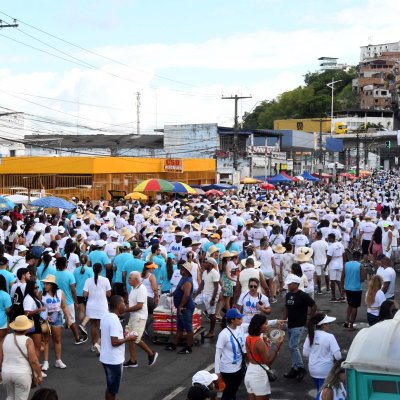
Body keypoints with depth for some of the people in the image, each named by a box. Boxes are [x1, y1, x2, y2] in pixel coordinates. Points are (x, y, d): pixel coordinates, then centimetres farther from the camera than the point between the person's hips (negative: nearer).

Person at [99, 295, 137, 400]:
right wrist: (128, 338, -13)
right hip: (114, 360, -9)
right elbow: (114, 342, -26)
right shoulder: (114, 320, -23)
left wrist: (123, 336, 11)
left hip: (105, 358, 9)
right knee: (113, 389, 4)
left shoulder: (105, 317, 5)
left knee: (110, 387, 20)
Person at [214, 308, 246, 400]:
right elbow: (218, 353, -17)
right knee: (228, 392, 9)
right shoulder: (224, 334, -22)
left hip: (239, 368, 6)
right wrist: (217, 371, -16)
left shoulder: (240, 329, -4)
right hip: (228, 370, -6)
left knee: (233, 392, 19)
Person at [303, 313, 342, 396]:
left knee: (320, 392, 24)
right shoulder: (329, 337, -20)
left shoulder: (310, 335, -5)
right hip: (325, 371, -5)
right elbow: (338, 356, -19)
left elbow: (305, 353, 1)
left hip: (313, 369, 5)